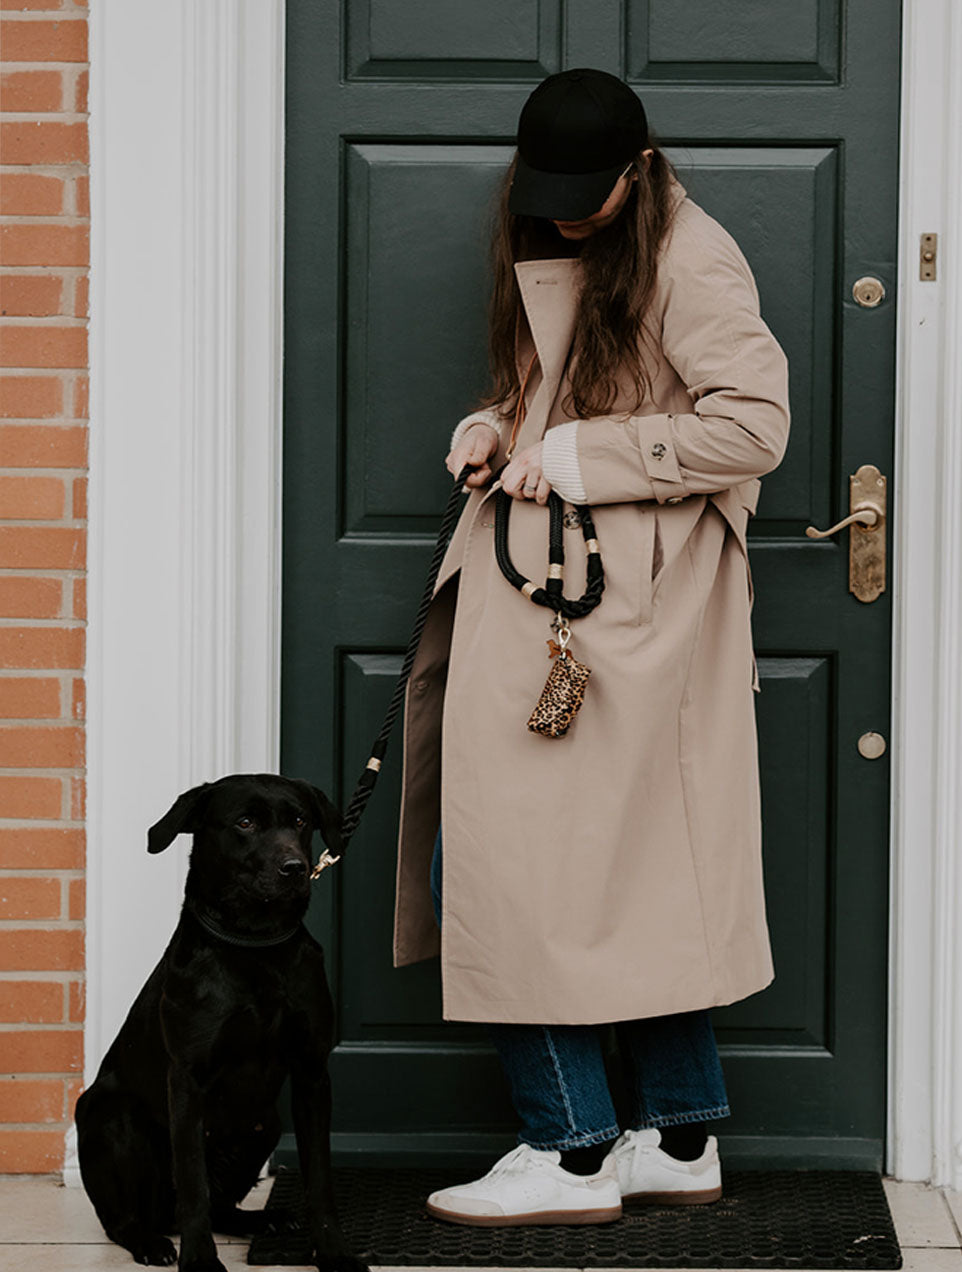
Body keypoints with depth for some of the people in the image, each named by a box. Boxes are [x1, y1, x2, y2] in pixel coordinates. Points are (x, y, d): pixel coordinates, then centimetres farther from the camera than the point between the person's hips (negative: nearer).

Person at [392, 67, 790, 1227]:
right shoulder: (549, 257, 18)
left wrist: (574, 456, -16)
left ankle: (573, 1151, -1)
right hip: (540, 590, 9)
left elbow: (753, 426, -18)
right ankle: (677, 1139, 18)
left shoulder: (689, 260, -10)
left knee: (507, 862, -9)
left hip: (620, 607, -9)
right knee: (635, 868, 11)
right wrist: (495, 431, 7)